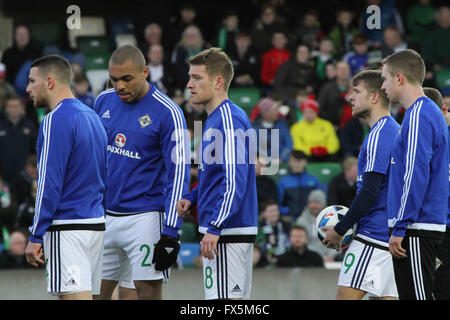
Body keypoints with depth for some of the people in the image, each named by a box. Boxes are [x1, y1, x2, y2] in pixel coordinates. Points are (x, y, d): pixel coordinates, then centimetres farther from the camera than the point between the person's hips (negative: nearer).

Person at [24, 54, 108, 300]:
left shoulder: (56, 121, -12)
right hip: (96, 222, 9)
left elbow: (49, 183, -16)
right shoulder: (91, 116, 17)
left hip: (67, 226, -9)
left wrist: (35, 236, -14)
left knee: (74, 296, -13)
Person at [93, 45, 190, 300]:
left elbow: (178, 174, -12)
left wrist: (170, 232, -16)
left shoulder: (167, 113, -11)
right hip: (103, 216, 6)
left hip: (145, 219, -6)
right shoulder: (104, 101, 6)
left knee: (149, 292, -6)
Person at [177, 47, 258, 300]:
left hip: (228, 232, -10)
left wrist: (214, 227, -26)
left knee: (224, 298, -11)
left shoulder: (230, 120, -15)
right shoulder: (214, 119, 17)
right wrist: (191, 198, 11)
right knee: (237, 298, 12)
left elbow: (235, 181, -22)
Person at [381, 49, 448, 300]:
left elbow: (416, 176, -21)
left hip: (416, 231, -10)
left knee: (418, 295, -10)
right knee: (411, 296, 11)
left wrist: (400, 228, -20)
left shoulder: (419, 116, -13)